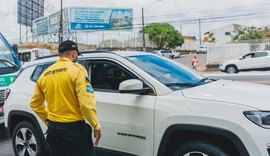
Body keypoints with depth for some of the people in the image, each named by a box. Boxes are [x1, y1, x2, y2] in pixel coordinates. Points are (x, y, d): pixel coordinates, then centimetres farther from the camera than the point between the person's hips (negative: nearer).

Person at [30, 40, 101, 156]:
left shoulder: (45, 74, 8)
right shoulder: (77, 69, -11)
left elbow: (35, 104, 15)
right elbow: (86, 102, -20)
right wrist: (96, 126, -11)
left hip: (53, 128, 6)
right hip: (74, 128, -6)